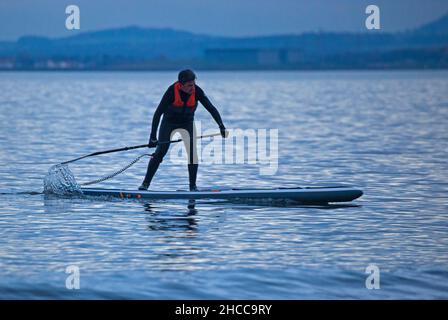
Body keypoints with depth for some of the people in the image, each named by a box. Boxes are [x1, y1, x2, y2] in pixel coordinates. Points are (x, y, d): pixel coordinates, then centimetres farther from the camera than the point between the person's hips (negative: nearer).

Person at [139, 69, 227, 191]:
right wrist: (153, 137, -32)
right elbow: (158, 113, -29)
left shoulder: (197, 91, -23)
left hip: (187, 123, 2)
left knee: (192, 152, -14)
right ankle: (145, 183, 0)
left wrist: (221, 126, -34)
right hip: (169, 122, -2)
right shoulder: (172, 91, -30)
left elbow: (211, 108, -21)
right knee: (160, 151, -9)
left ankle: (193, 186, -6)